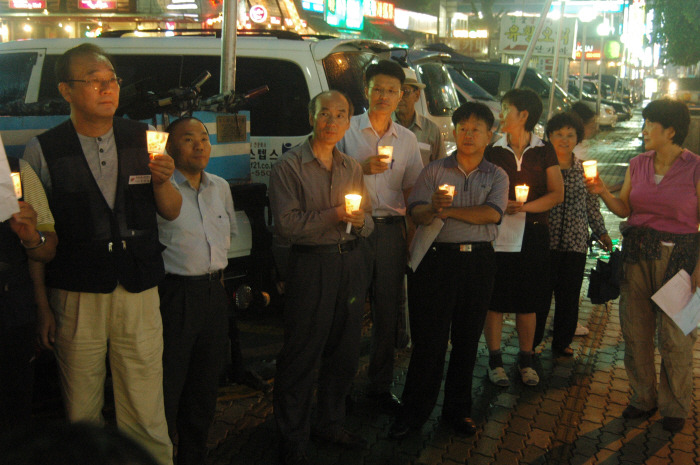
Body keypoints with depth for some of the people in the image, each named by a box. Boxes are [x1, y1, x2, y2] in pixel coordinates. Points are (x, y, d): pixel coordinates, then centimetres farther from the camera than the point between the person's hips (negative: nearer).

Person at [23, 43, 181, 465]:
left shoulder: (142, 139, 6)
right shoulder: (42, 151, -1)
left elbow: (171, 212, 9)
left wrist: (161, 180, -11)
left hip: (139, 292, 2)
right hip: (76, 298, -1)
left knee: (146, 415, 5)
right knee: (81, 414, 11)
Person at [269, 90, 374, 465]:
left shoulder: (352, 167, 14)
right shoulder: (289, 166, -4)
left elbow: (368, 222, 14)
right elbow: (286, 224, -13)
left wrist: (360, 220, -9)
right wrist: (334, 214, -17)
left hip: (351, 262, 6)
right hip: (311, 264, -6)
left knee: (345, 352, 13)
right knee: (302, 356, 0)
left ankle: (330, 424, 32)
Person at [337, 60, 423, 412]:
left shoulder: (407, 139, 13)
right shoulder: (348, 129, 3)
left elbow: (411, 192, 13)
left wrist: (411, 235, 3)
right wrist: (363, 168, -15)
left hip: (391, 229, 4)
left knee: (388, 311, 8)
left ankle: (380, 385, 23)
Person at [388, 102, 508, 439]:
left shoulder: (496, 176, 8)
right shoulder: (434, 171, 6)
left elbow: (492, 213, -10)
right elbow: (416, 213, -6)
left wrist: (449, 211, -10)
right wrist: (433, 209, -28)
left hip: (478, 261, 2)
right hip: (438, 259, -1)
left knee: (467, 339, 10)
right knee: (429, 338, 1)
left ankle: (457, 409, 26)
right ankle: (414, 411, 15)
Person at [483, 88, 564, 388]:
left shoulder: (544, 151, 4)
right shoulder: (493, 151, 3)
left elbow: (557, 194, -2)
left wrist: (525, 206, -16)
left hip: (533, 232, 1)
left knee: (528, 301, 8)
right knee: (495, 299, 2)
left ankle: (525, 360, 24)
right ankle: (495, 360, 16)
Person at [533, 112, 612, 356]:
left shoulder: (583, 169, 8)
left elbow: (592, 203, 16)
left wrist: (601, 231, 15)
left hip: (575, 242, 3)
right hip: (545, 241, -3)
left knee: (569, 295, 9)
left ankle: (562, 342, 26)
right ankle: (531, 343, 17)